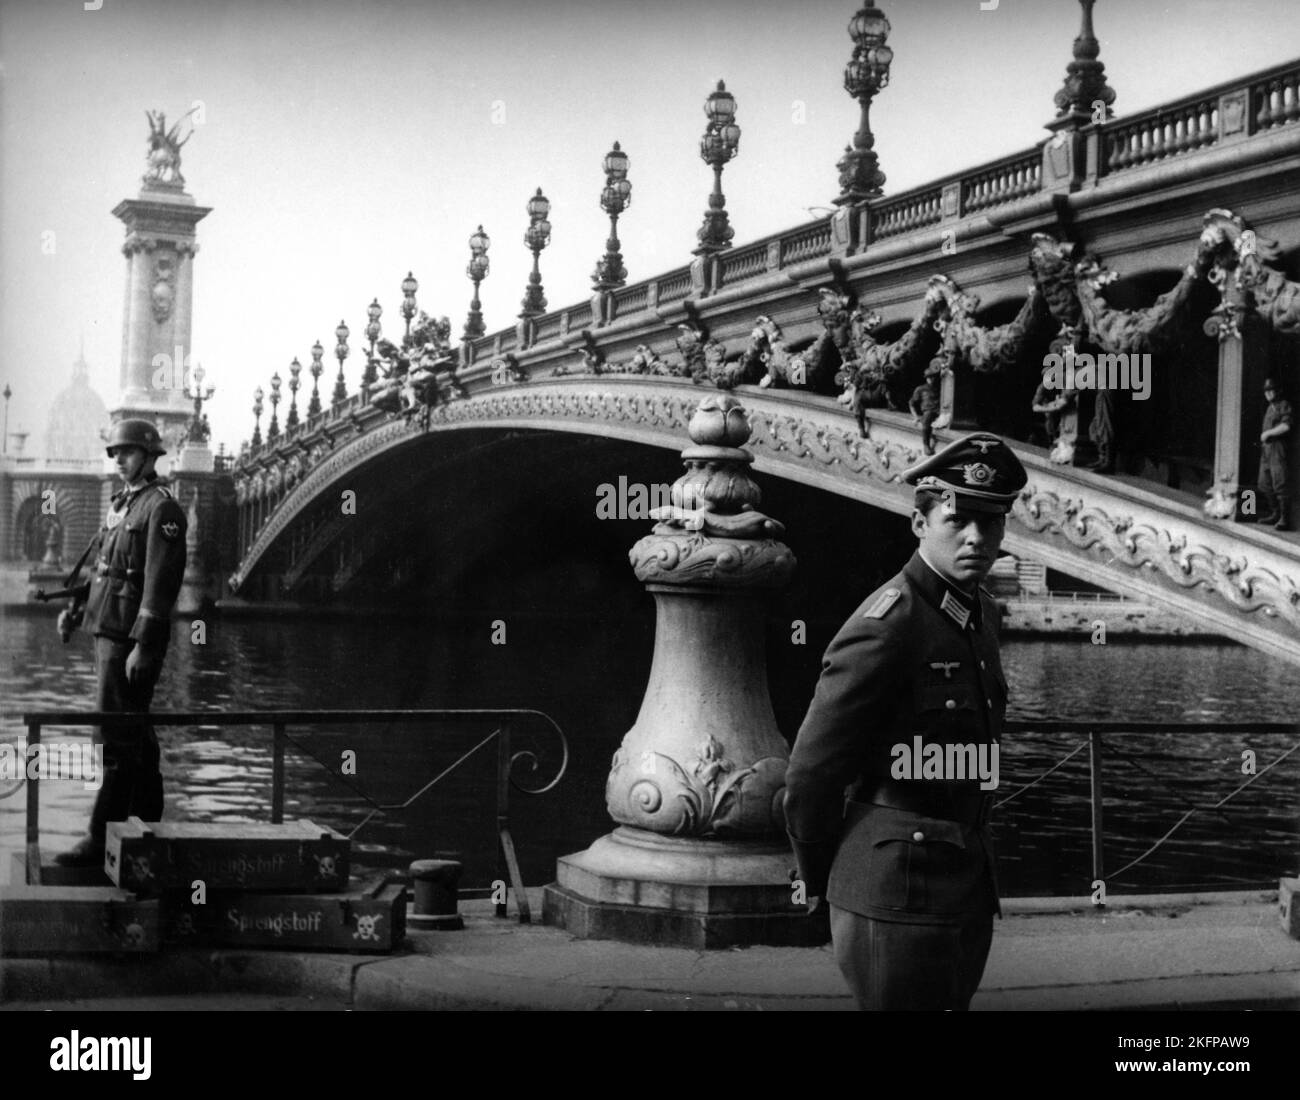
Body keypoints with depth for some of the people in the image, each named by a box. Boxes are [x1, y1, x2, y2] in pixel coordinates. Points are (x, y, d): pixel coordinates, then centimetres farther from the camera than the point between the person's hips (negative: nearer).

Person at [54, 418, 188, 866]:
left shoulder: (161, 509, -12)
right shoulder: (121, 505, 16)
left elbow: (161, 582, -19)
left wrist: (143, 645, -23)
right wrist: (77, 608, 8)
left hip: (132, 639, -9)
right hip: (109, 630, 9)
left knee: (116, 740, -8)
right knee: (136, 735, 15)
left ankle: (102, 839, -5)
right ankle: (148, 821, 23)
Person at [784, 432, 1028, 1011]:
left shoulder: (979, 613, 10)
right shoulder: (889, 624, -18)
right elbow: (811, 773, -15)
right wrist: (821, 885, -2)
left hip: (966, 888, 9)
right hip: (900, 897, -9)